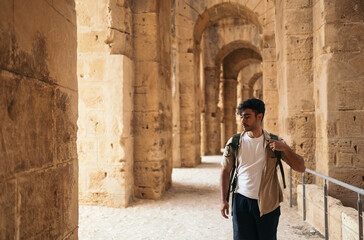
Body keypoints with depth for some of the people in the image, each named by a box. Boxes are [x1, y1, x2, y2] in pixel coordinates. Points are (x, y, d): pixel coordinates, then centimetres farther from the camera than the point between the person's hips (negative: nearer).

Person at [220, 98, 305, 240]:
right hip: (241, 201, 0)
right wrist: (223, 200, 1)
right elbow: (225, 171, 7)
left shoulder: (274, 142, -2)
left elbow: (301, 168, -3)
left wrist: (285, 148, -18)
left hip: (267, 203, 0)